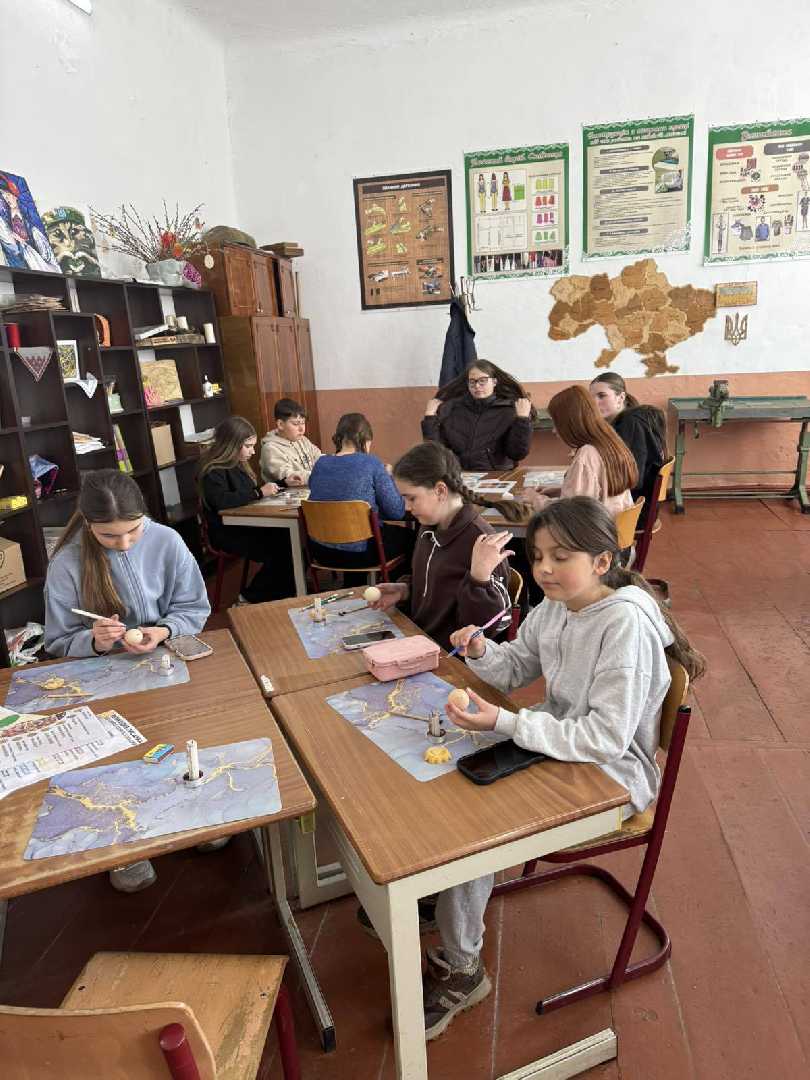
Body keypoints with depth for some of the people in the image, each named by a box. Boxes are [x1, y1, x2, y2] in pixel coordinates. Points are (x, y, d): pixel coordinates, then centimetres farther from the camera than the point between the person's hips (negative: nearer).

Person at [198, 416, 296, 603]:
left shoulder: (238, 464, 14)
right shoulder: (213, 471, -12)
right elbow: (221, 500, -28)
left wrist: (277, 484, 11)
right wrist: (259, 492, -23)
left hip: (245, 525, 8)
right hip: (226, 533, -8)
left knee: (288, 539, -17)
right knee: (279, 550, -23)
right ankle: (252, 598, -3)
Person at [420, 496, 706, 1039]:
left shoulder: (626, 625, -27)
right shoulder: (555, 607, -3)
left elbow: (607, 737, -30)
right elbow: (517, 668, 11)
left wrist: (503, 723, -35)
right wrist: (483, 652, -12)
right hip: (559, 741, 8)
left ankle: (462, 969, 7)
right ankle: (433, 898, 23)